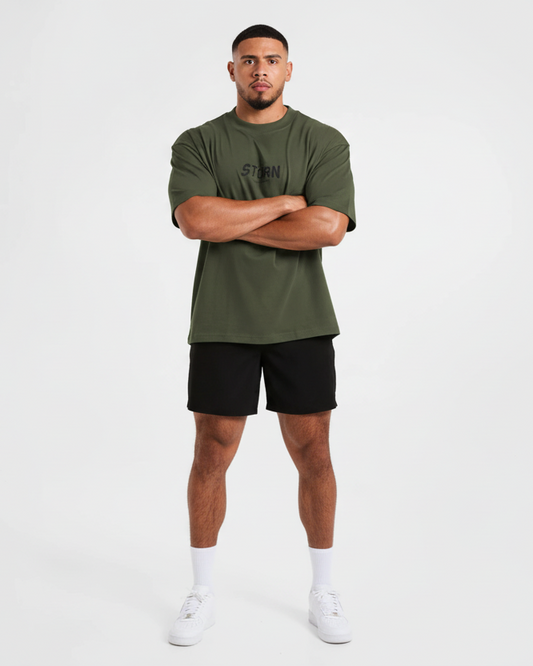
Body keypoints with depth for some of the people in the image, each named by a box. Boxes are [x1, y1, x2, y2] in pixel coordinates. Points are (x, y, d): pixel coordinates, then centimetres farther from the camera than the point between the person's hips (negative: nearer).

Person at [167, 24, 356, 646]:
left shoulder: (324, 142, 4)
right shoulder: (198, 144, 5)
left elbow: (329, 227, -12)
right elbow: (196, 220, -13)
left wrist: (233, 222, -10)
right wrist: (284, 203, -10)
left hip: (302, 320, 0)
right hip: (222, 321, 0)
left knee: (313, 456, 5)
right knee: (211, 457, 4)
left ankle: (322, 591, 24)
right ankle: (201, 593, 23)